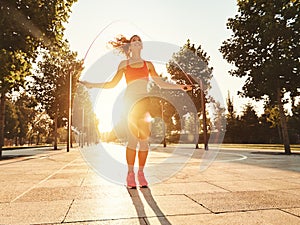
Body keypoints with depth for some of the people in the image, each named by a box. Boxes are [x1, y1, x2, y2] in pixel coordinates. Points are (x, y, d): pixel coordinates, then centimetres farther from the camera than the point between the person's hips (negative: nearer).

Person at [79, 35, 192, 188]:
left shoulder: (148, 64, 18)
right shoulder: (124, 64, 15)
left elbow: (161, 83, 15)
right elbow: (112, 84, 13)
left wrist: (180, 87, 9)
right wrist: (91, 85, 8)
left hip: (144, 102, 2)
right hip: (130, 101, -1)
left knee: (144, 139, -2)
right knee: (132, 139, -7)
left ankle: (141, 173, 9)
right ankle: (130, 173, 3)